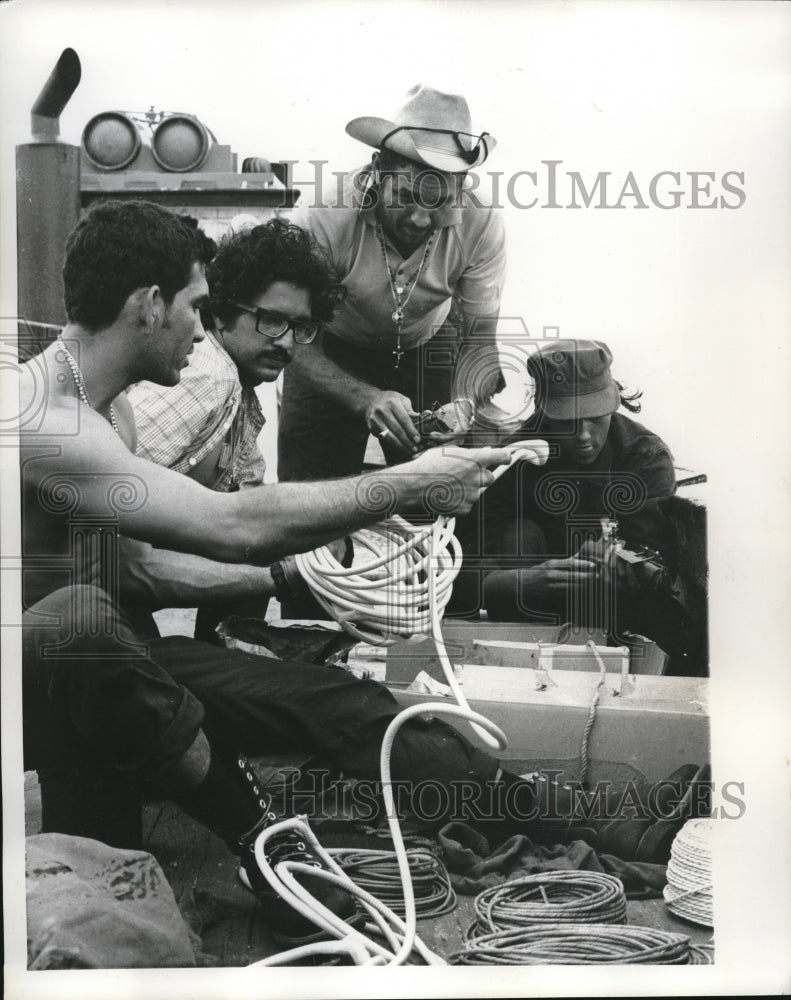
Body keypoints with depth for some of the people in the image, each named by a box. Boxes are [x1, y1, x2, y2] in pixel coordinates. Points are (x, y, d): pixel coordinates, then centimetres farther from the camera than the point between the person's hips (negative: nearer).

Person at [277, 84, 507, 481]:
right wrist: (366, 399, -46)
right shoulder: (323, 217, -32)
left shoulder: (480, 224, -25)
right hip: (333, 352, -1)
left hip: (428, 348, 2)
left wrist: (464, 402, -39)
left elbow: (479, 339, -17)